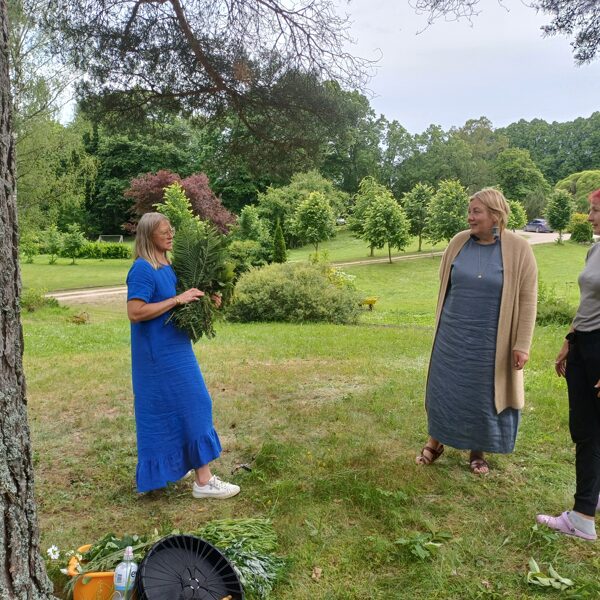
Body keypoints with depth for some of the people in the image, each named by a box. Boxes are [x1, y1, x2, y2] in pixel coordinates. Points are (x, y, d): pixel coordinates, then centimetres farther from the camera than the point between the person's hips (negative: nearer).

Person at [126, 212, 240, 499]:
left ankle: (170, 467, 34)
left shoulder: (167, 267, 11)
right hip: (160, 354, -9)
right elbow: (135, 313, -23)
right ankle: (203, 480, 3)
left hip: (174, 349, 9)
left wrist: (204, 300, 3)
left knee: (167, 410, 18)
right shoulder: (142, 270, -16)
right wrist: (177, 300, -23)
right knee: (193, 406, -6)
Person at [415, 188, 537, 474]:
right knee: (444, 388, 11)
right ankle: (435, 441, 31)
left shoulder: (518, 249, -10)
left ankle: (478, 451, 31)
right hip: (453, 335, 3)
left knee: (484, 393, 11)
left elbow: (527, 299, -8)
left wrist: (521, 344, -11)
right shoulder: (459, 242, -2)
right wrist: (443, 323, 12)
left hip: (491, 340, -2)